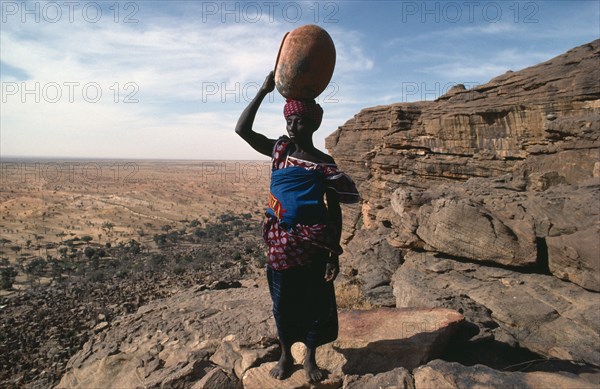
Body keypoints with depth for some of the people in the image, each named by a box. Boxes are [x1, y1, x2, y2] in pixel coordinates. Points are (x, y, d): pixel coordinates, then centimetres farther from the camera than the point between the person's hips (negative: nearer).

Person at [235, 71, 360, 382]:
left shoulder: (324, 164, -6)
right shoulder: (278, 150, 2)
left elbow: (335, 211, -4)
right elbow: (242, 129, -6)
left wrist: (334, 254, -7)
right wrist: (263, 91, -12)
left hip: (313, 242, -2)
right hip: (281, 240, 2)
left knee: (315, 300, 10)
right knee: (283, 299, 14)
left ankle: (310, 358, 34)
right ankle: (285, 356, 36)